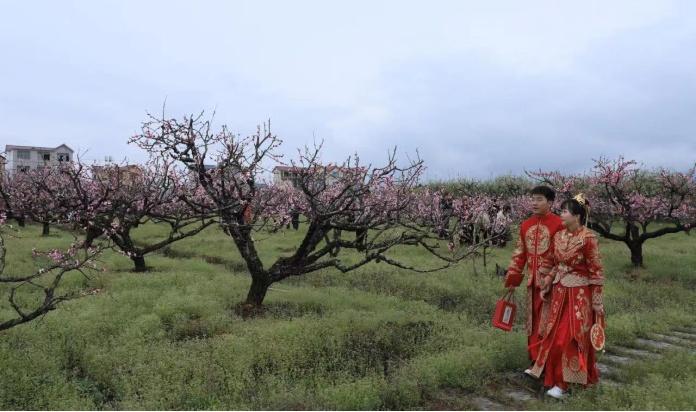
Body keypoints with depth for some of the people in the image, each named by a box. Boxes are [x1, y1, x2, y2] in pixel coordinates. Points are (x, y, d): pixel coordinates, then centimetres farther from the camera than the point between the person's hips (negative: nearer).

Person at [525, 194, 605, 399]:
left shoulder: (588, 238, -15)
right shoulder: (559, 236, 5)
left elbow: (596, 271, -13)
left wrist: (597, 302, -12)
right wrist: (546, 287, 12)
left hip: (579, 294, -6)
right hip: (560, 292, 7)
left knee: (570, 336, -2)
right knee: (556, 334, 11)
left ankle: (563, 382, 9)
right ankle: (556, 375, 27)